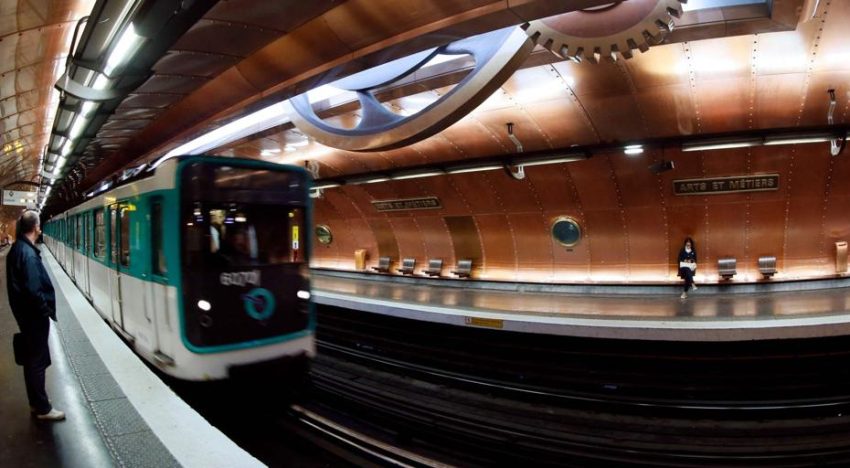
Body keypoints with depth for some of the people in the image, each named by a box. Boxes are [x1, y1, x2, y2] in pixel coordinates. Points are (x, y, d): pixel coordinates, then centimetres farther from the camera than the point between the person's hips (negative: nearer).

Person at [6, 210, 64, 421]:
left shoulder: (16, 249, 7)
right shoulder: (28, 254, -23)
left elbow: (19, 285, 13)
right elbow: (33, 290, -26)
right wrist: (46, 311, -12)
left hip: (25, 314, 9)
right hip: (34, 316, -9)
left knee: (32, 359, 18)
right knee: (38, 361, 1)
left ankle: (36, 403, 30)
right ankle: (43, 408, 13)